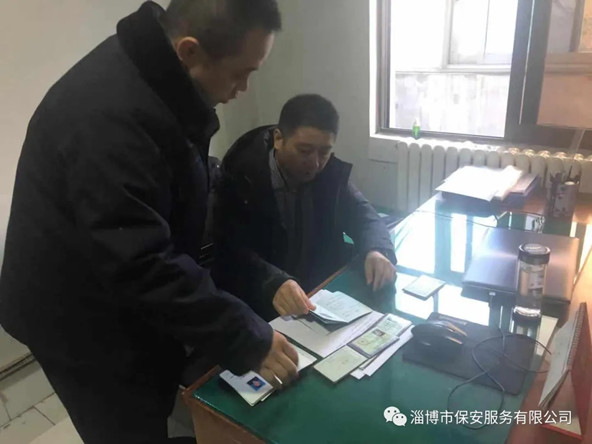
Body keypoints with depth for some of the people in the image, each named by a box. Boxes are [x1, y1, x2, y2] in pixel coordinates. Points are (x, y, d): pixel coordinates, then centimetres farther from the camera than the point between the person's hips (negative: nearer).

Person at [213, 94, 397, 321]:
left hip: (325, 291, 5)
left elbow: (361, 213, 4)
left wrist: (377, 250, -20)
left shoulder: (330, 172, -2)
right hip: (263, 306, -4)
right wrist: (273, 283, -43)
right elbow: (232, 251, -22)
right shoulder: (241, 177, -16)